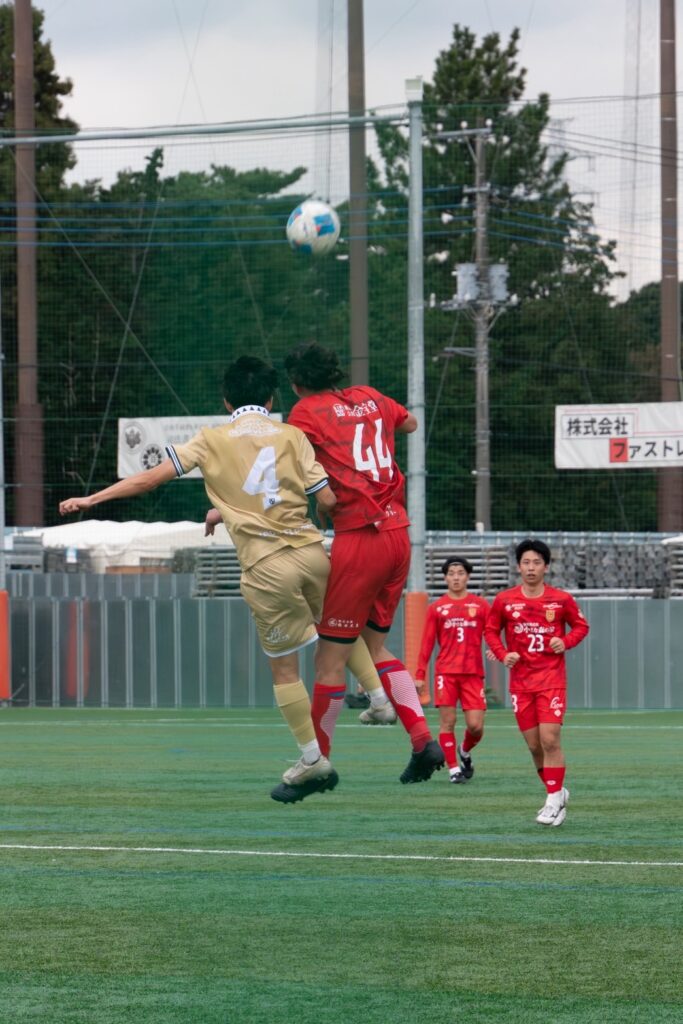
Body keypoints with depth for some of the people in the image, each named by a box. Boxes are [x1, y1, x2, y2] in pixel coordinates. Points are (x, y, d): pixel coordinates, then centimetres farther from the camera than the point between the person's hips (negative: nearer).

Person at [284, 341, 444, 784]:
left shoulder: (308, 411, -3)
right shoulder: (371, 399, 15)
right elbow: (410, 423, 35)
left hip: (358, 537, -7)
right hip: (399, 535, 7)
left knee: (330, 658, -1)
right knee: (375, 644, 18)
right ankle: (424, 741, 4)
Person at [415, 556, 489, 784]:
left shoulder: (480, 605, 8)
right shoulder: (436, 608, 9)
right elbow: (427, 643, 8)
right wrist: (420, 674, 1)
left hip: (473, 672, 0)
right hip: (446, 671, 0)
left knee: (476, 725, -4)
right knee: (447, 721, -5)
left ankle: (465, 751, 27)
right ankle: (453, 768, 4)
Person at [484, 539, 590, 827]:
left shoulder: (562, 600, -1)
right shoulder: (504, 601, 2)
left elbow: (581, 626, 11)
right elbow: (490, 630, 13)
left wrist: (566, 642, -9)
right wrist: (503, 654, -4)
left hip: (552, 679, -3)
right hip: (520, 681, 3)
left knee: (550, 740, -13)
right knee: (534, 746, 5)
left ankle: (554, 801, -5)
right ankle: (556, 792, 25)